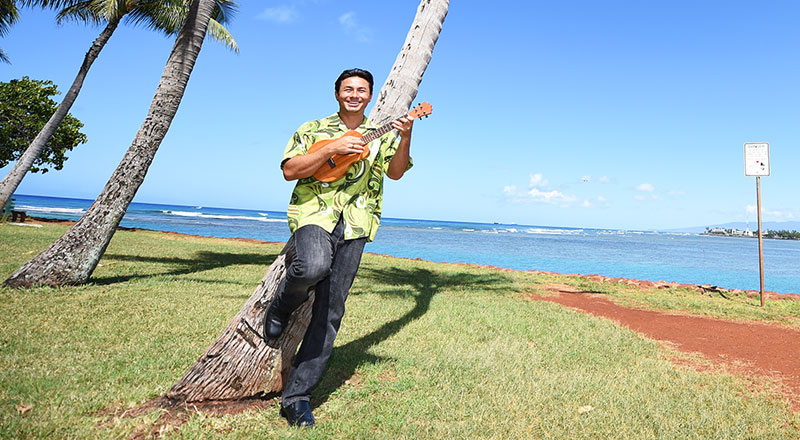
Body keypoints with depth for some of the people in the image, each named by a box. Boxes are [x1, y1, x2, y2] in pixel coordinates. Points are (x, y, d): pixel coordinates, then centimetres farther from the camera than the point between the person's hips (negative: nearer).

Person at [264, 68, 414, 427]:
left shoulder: (380, 135, 17)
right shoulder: (314, 129, 12)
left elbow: (395, 172, 2)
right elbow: (289, 171, 0)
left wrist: (405, 136, -15)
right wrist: (332, 148, -10)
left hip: (354, 224, 2)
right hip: (314, 213, -2)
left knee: (330, 313, -1)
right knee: (313, 266, -36)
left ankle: (296, 396, 8)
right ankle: (280, 308, -1)